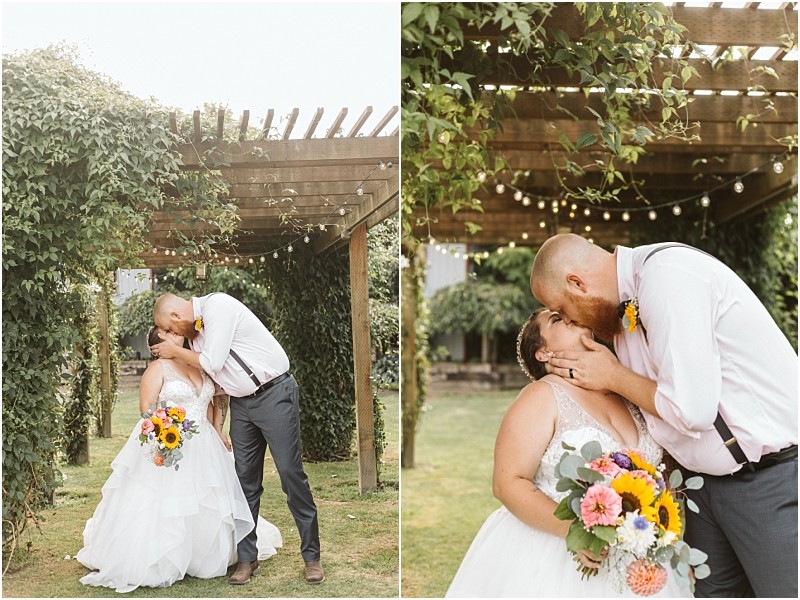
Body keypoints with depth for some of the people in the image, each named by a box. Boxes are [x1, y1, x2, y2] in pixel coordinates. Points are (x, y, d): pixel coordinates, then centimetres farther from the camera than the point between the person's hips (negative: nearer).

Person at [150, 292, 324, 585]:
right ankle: (247, 558, 16)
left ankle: (312, 556, 4)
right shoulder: (193, 329, 10)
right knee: (245, 479, 7)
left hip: (274, 394, -8)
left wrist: (175, 351, -3)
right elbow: (210, 377, 18)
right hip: (241, 402, 8)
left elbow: (213, 363, -18)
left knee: (290, 472, -6)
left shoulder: (217, 305, -15)